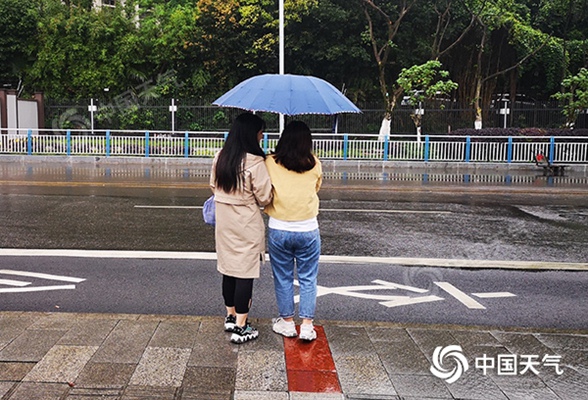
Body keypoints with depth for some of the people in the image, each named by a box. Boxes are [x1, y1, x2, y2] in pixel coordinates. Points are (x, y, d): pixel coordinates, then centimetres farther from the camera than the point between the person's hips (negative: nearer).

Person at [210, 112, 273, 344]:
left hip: (224, 223, 7)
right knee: (245, 274, 1)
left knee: (228, 270, 17)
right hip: (247, 225, -7)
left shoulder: (220, 157, 1)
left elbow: (213, 187, 13)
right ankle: (240, 327, 6)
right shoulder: (254, 162, -19)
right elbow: (264, 198, -14)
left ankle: (231, 317, 30)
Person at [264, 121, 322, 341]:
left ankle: (287, 322, 25)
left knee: (283, 278, 14)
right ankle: (307, 325, 14)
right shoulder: (314, 165, -4)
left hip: (279, 229, 0)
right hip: (308, 230, 0)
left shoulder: (270, 163, -8)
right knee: (308, 279, 12)